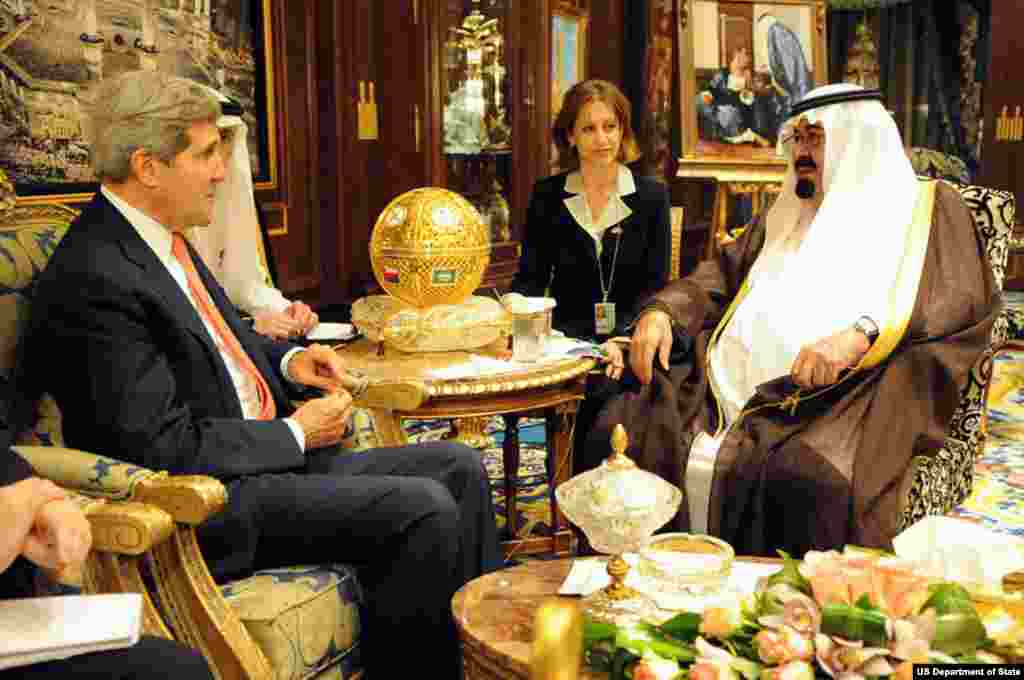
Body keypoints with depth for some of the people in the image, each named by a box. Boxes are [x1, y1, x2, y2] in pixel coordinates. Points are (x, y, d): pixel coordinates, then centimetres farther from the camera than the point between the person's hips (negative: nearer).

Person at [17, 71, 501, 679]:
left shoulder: (165, 239, 9)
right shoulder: (94, 280, -20)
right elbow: (167, 448, -23)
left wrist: (286, 359, 6)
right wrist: (295, 434, -12)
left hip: (272, 454, 10)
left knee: (460, 468, 2)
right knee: (424, 510, -22)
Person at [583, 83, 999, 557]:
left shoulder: (925, 207, 9)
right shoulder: (787, 213, 27)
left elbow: (963, 297, -6)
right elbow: (719, 276, 24)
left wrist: (860, 333, -23)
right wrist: (662, 311, 2)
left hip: (843, 394, -5)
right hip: (741, 384, 6)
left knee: (808, 475, -39)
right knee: (621, 429, -16)